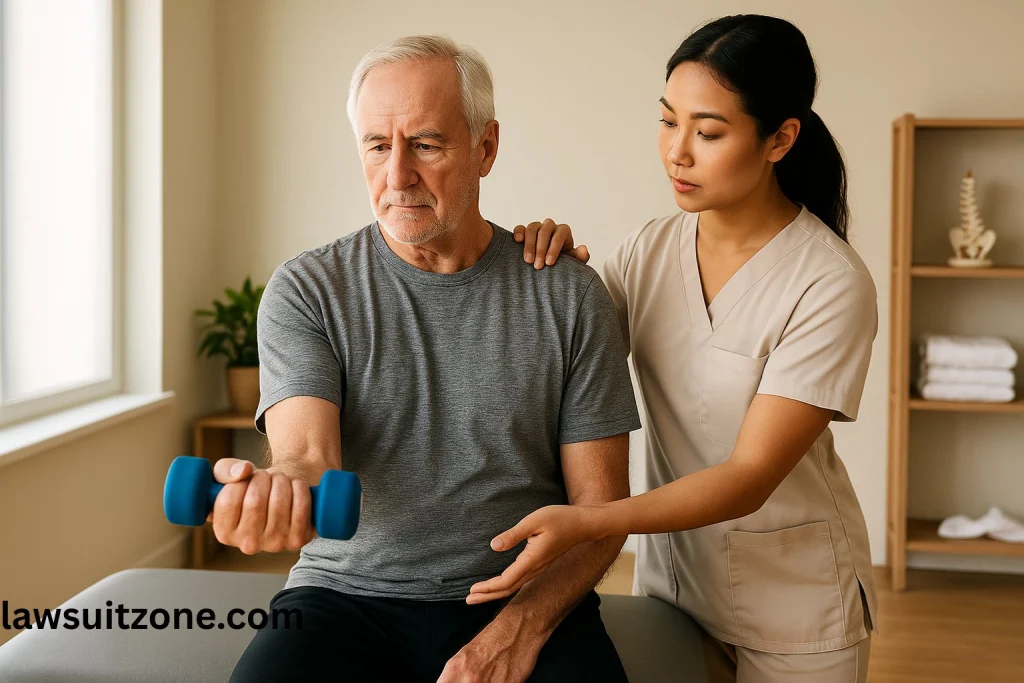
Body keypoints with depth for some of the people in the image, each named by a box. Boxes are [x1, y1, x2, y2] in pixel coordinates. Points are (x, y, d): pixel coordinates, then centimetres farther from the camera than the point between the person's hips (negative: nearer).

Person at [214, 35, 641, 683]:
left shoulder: (569, 294, 1)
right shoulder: (305, 290, 1)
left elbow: (599, 504, 1)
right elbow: (308, 454, -12)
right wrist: (279, 489, -37)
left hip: (528, 601, 0)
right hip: (348, 591, 0)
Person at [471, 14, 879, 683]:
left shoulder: (831, 285, -21)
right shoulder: (650, 250, -5)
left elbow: (751, 476, -24)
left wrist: (582, 522, -35)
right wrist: (545, 277, -16)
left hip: (794, 599, -4)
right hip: (672, 572, 4)